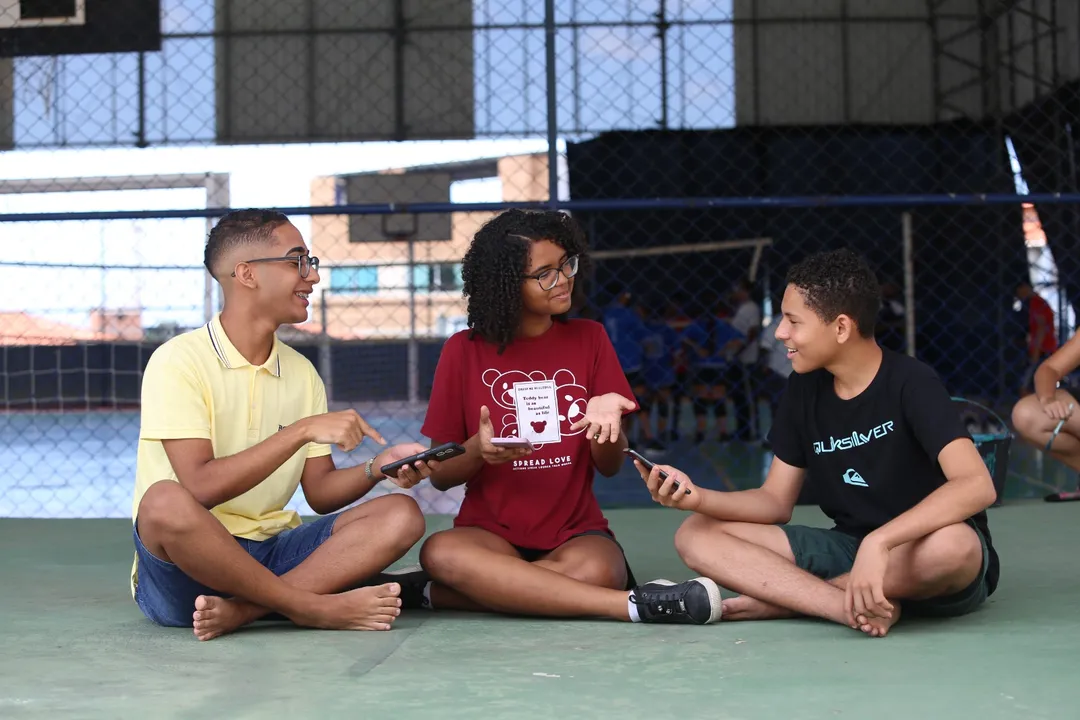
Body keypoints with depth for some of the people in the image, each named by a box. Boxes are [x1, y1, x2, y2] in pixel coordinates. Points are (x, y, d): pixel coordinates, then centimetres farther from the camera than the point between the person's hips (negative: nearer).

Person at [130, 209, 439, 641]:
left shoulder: (301, 372, 12)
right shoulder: (179, 362, -9)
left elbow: (320, 491, 11)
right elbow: (201, 488, -20)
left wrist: (376, 468, -9)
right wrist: (303, 430, -20)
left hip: (270, 557, 6)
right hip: (187, 568, -6)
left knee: (401, 515, -14)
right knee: (165, 502, -38)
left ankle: (240, 611, -27)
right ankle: (315, 608, -22)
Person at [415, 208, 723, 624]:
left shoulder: (588, 339, 7)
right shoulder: (464, 351, 2)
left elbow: (611, 467, 7)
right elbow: (440, 476, 4)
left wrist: (605, 424, -16)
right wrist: (478, 450, -18)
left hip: (575, 533, 0)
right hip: (490, 530, 0)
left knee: (597, 570, -36)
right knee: (439, 552, -36)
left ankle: (444, 595, -19)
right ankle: (633, 605, -35)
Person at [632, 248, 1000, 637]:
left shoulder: (910, 383, -17)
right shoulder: (804, 389, 1)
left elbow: (976, 485, -31)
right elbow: (775, 502, 5)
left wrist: (878, 542, -41)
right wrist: (698, 497, -14)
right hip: (850, 550, 6)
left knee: (953, 545, -43)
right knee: (696, 535, -10)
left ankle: (781, 598, -22)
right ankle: (860, 607, -26)